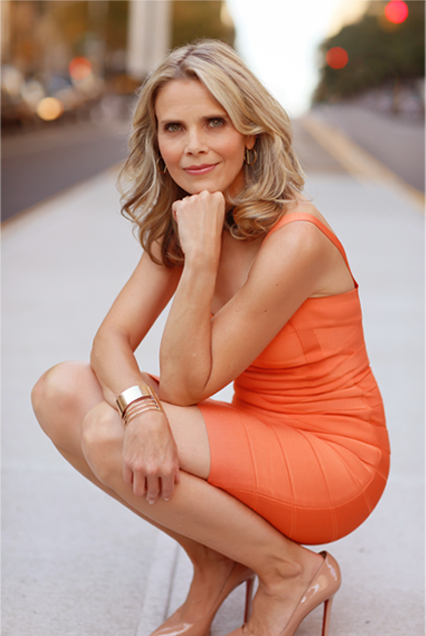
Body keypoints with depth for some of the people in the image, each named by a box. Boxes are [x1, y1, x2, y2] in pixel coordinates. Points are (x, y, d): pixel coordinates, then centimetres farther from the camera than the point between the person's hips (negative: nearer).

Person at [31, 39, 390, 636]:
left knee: (108, 436, -25)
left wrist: (201, 256, -28)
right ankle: (217, 564, 4)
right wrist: (141, 408, -29)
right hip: (255, 435, 7)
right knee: (61, 391, -9)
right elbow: (113, 338, -8)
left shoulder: (295, 238, -24)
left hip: (334, 462, -7)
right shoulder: (177, 225, 0)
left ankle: (292, 570, -4)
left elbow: (185, 384, -20)